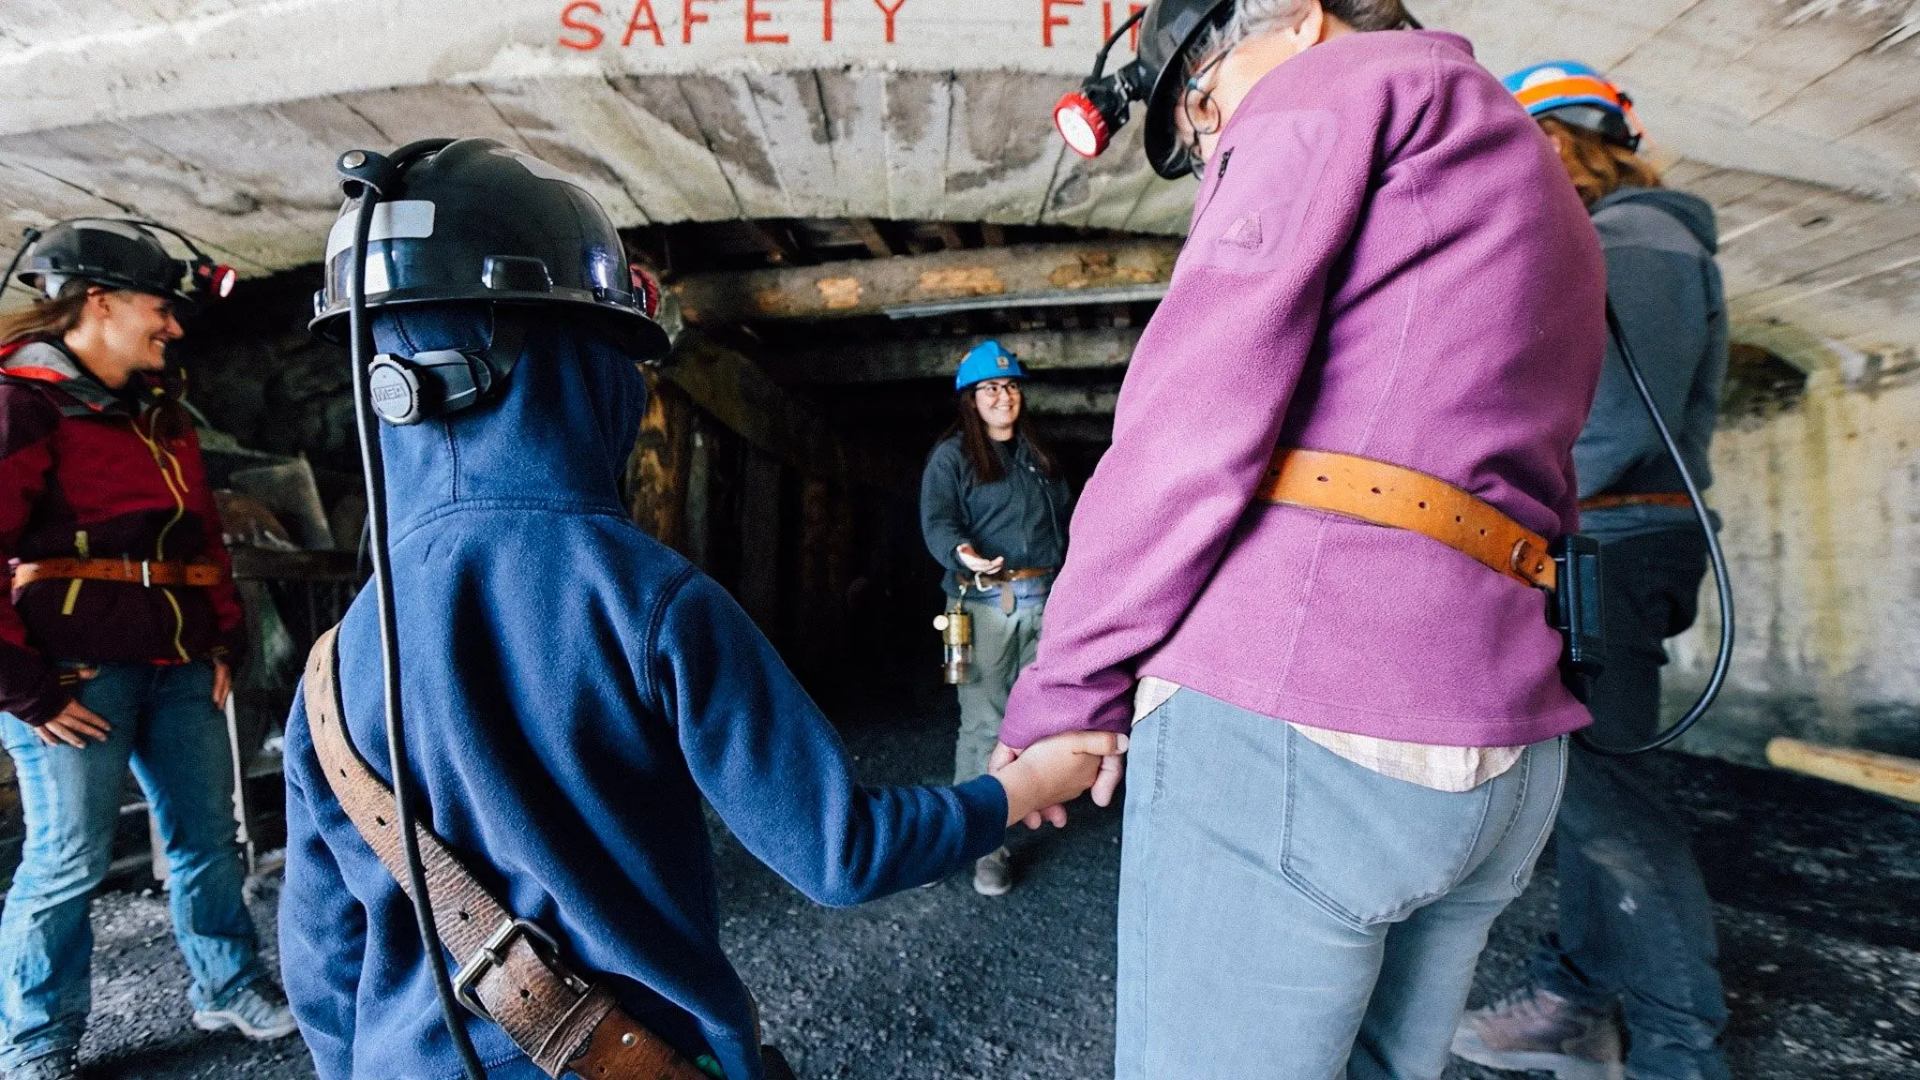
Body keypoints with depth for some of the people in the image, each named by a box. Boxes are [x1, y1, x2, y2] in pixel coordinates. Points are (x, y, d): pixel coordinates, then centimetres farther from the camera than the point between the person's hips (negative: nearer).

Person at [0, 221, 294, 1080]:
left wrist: (226, 644, 10)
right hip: (75, 674, -7)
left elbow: (203, 536, 19)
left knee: (207, 838, 13)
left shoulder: (160, 412, 16)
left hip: (179, 669, 7)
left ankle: (230, 988, 29)